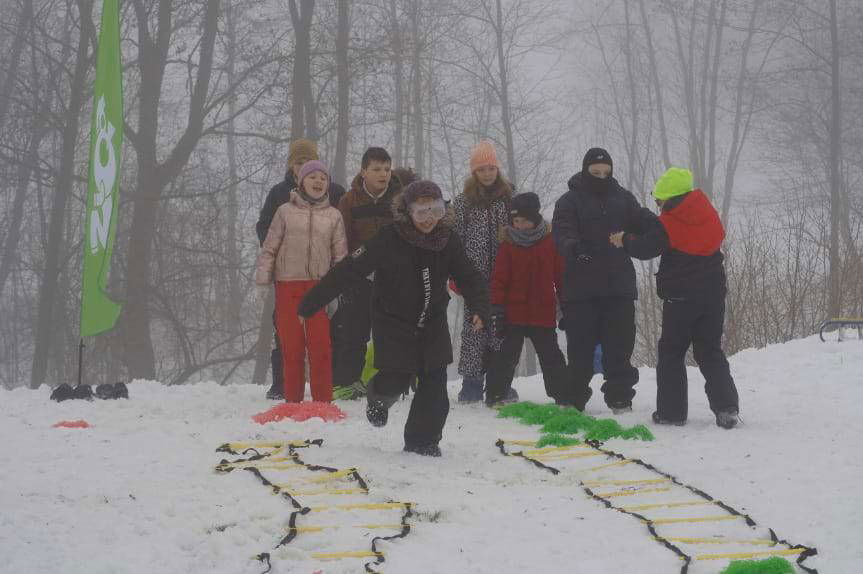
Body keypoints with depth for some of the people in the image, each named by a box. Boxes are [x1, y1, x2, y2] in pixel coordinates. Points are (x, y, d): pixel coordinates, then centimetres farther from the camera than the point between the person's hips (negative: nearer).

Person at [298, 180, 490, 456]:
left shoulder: (448, 239, -8)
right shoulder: (389, 239, -21)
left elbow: (469, 277, -5)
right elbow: (350, 270, -21)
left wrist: (480, 308, -24)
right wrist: (312, 302, -22)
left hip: (433, 323, 4)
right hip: (393, 322, -3)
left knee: (434, 383, -3)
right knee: (396, 380, -5)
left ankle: (422, 441, 14)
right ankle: (378, 397, 33)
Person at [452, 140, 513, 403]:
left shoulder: (509, 198, 7)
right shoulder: (463, 201, 4)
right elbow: (455, 238, 3)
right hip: (476, 277, -1)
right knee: (474, 327, -2)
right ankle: (472, 382, 4)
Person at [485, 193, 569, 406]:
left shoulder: (550, 243, 0)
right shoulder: (508, 244, -2)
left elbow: (561, 276, 5)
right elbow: (499, 278, -4)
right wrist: (496, 309, -10)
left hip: (544, 314, 1)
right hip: (513, 313, -1)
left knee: (551, 356, 9)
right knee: (505, 355, 5)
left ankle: (563, 394, 16)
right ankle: (496, 394, 14)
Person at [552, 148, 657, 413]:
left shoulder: (623, 198, 13)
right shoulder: (569, 201, 1)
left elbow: (643, 223, 10)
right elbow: (562, 232, -12)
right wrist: (574, 247, -35)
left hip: (619, 287, 3)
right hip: (581, 289, -3)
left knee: (619, 345, 5)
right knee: (580, 346, 2)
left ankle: (620, 398, 14)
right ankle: (573, 399, 12)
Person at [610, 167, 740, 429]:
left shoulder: (669, 223, -12)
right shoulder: (709, 214, 7)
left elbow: (645, 248, -10)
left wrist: (624, 240, 10)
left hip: (680, 297, -5)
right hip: (713, 294, 5)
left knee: (671, 352, 6)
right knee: (710, 351, 11)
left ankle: (671, 410, 5)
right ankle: (726, 408, 0)